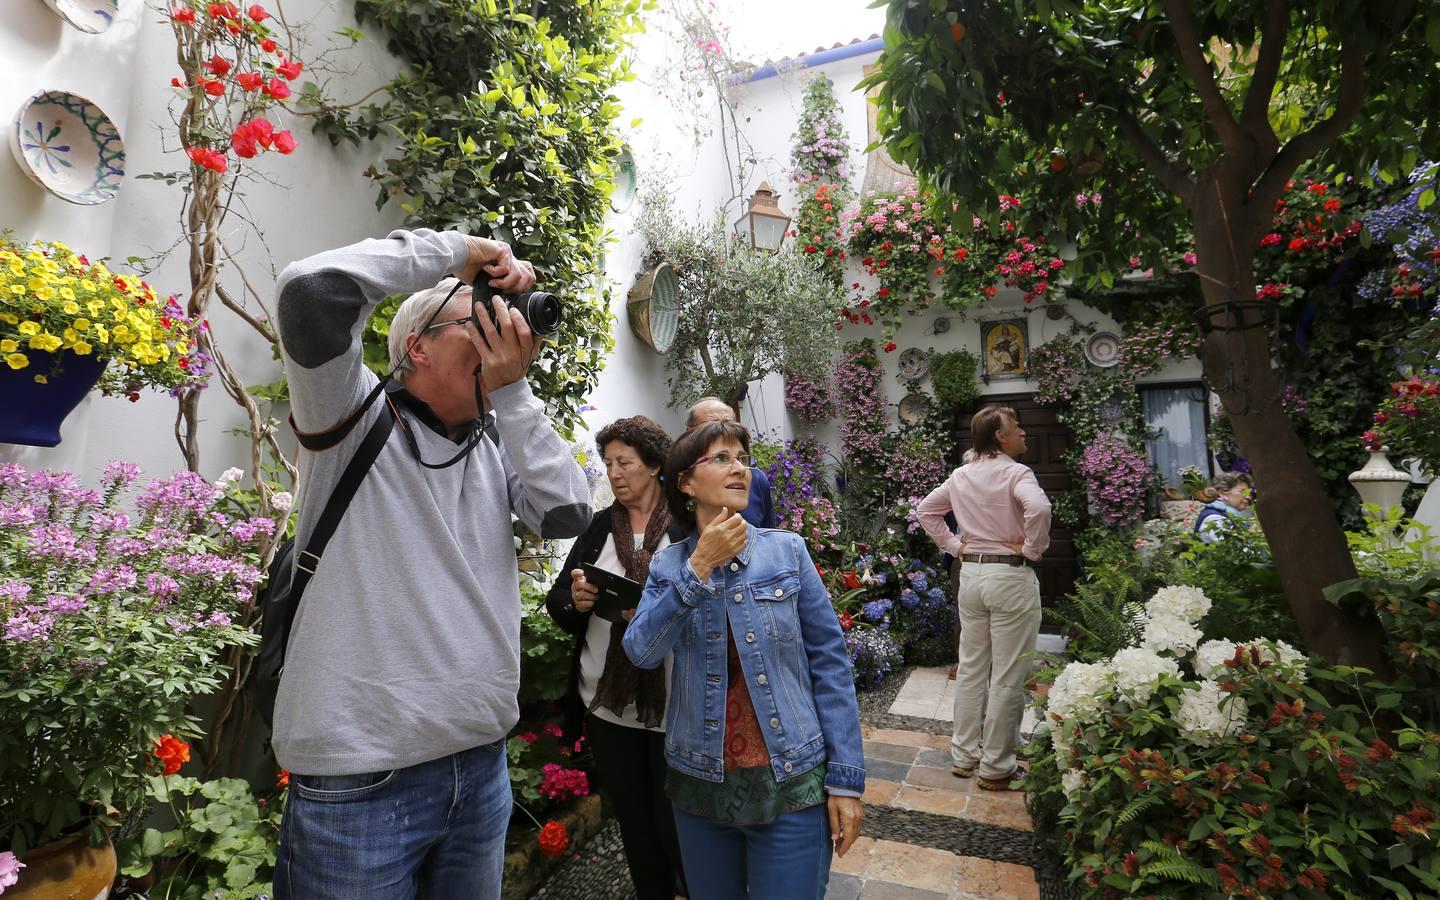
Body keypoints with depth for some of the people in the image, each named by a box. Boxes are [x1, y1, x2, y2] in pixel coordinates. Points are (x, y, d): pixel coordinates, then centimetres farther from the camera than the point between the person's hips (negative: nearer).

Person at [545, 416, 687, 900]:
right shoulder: (599, 526, 6)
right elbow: (555, 602, 6)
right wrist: (576, 601, -16)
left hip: (675, 707, -4)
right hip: (607, 704, 4)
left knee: (676, 824, 11)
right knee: (633, 824, 19)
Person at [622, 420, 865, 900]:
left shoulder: (788, 550, -5)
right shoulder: (667, 564, 0)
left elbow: (829, 662, -4)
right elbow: (642, 652, -14)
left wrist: (846, 777, -6)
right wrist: (699, 567, -22)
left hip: (792, 781, -2)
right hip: (699, 783, 2)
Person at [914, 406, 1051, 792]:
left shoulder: (960, 476, 8)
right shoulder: (1016, 473, -12)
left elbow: (925, 510, 16)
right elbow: (1039, 507, -30)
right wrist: (1032, 549, -15)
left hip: (971, 573, 7)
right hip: (1011, 576, -6)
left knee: (971, 668, 15)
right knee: (1008, 676, 4)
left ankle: (964, 755, 26)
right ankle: (997, 768, 14)